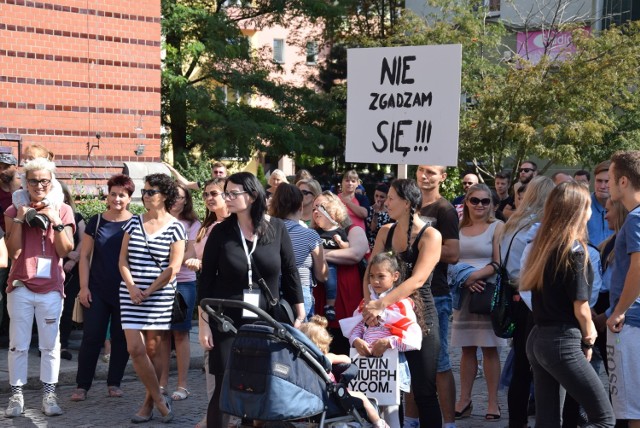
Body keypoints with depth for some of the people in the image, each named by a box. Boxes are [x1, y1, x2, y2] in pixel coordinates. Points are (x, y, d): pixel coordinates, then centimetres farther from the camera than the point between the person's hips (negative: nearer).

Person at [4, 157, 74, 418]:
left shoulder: (63, 210, 5)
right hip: (21, 286, 0)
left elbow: (64, 250, -2)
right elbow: (13, 252, -6)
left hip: (51, 288, 0)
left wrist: (56, 222, -13)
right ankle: (16, 395, 6)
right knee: (18, 344, 1)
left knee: (50, 344, 3)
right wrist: (20, 219, -12)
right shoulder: (14, 211, 4)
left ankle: (49, 395, 9)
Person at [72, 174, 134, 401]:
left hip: (125, 292, 0)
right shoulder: (96, 222, 1)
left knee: (121, 338, 6)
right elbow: (85, 256, 3)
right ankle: (82, 385, 4)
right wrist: (84, 287, -4)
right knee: (92, 337, -2)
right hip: (98, 290, 0)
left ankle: (114, 383, 18)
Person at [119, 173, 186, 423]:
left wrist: (149, 292, -9)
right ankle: (159, 400, 5)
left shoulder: (174, 227, -3)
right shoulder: (134, 222, 8)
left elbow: (173, 268, -7)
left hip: (160, 296, -3)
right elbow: (123, 259, 8)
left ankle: (149, 403, 14)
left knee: (152, 350, 2)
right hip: (131, 295, 3)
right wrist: (131, 287, -7)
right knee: (135, 348, -8)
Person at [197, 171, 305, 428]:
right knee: (224, 387, -1)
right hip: (226, 321, -1)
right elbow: (206, 279, 0)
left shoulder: (276, 228, -1)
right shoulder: (221, 232, -2)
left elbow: (290, 273, 5)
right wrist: (203, 323, -4)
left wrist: (299, 315, 5)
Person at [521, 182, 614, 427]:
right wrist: (588, 340, 7)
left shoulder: (542, 245, 9)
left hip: (537, 339, 8)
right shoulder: (574, 249, -12)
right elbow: (580, 308, -12)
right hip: (562, 342, -8)